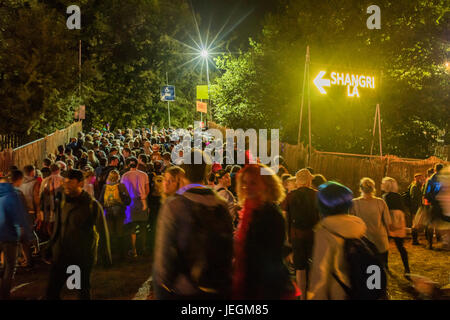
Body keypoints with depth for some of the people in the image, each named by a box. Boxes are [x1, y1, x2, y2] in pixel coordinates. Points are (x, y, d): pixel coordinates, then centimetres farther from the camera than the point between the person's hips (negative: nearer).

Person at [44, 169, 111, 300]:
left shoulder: (92, 205, -11)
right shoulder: (62, 200, 4)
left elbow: (102, 231, -4)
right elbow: (57, 227, 14)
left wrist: (107, 256, -1)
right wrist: (49, 249, 16)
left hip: (83, 257, -4)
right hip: (62, 254, 4)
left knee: (84, 291, 11)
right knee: (52, 291, 2)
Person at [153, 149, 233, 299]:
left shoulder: (173, 206, -16)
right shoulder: (222, 206, -3)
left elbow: (164, 257, -16)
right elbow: (229, 251, 4)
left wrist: (161, 292, -6)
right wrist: (226, 290, 15)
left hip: (182, 291, -3)